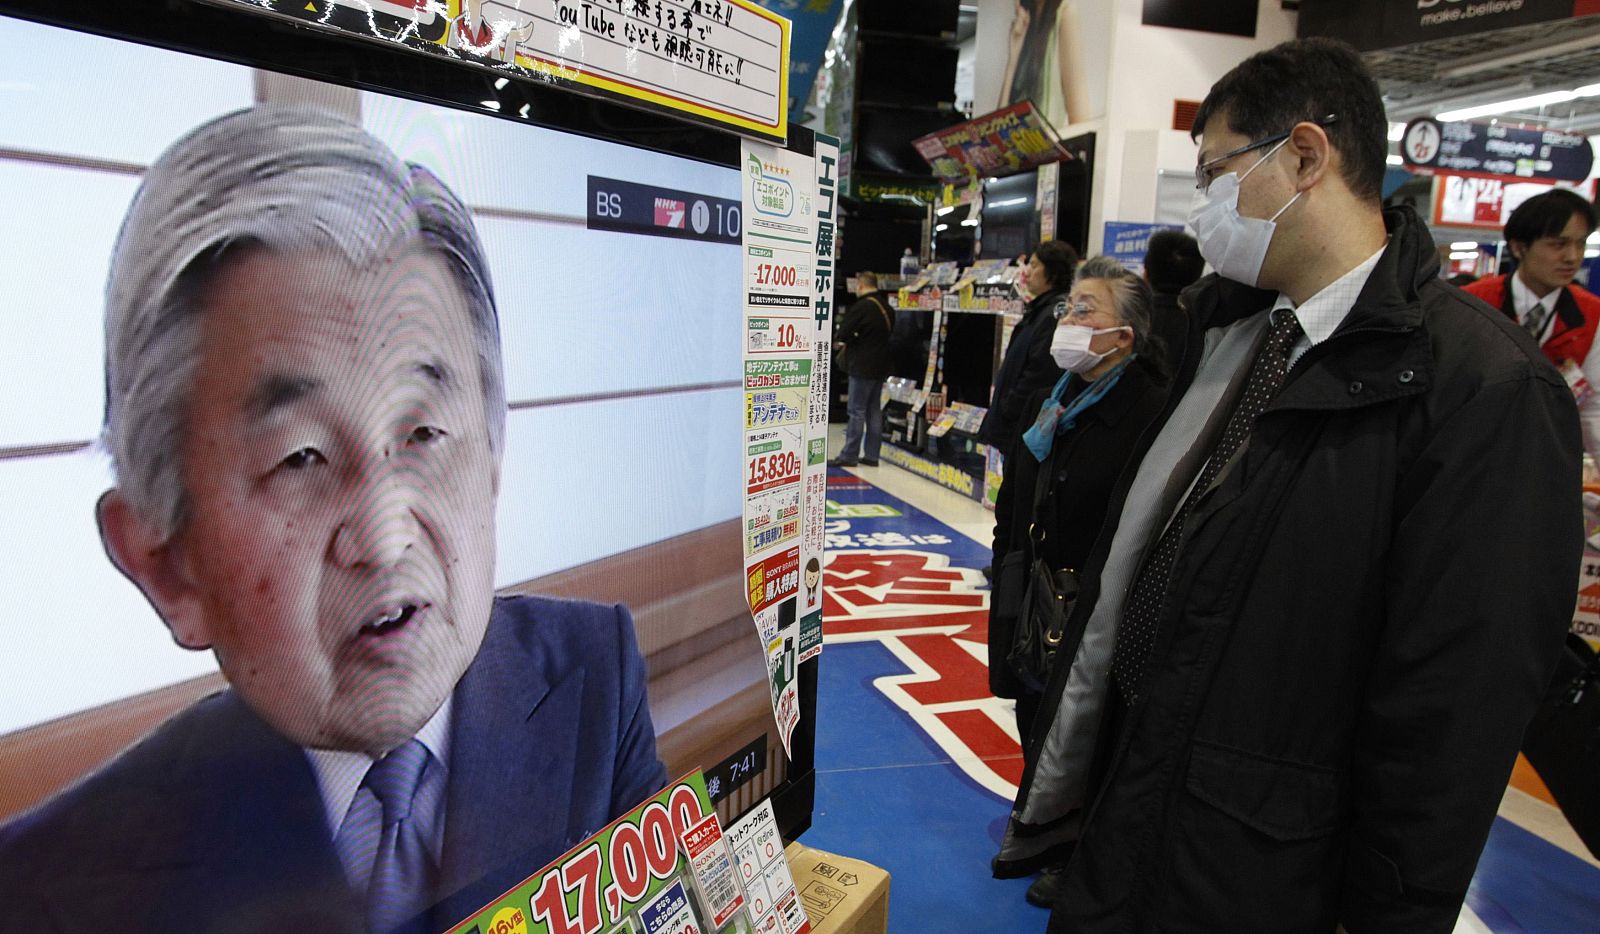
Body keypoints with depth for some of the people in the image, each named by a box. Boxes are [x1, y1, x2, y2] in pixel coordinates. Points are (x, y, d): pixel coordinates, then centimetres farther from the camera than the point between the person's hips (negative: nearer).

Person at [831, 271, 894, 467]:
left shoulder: (861, 307, -16)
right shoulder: (886, 307, 12)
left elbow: (844, 331, -13)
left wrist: (838, 342, 11)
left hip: (862, 366, -8)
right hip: (880, 365, 8)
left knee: (857, 411, -5)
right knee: (874, 410, 11)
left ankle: (849, 455, -2)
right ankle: (871, 455, 14)